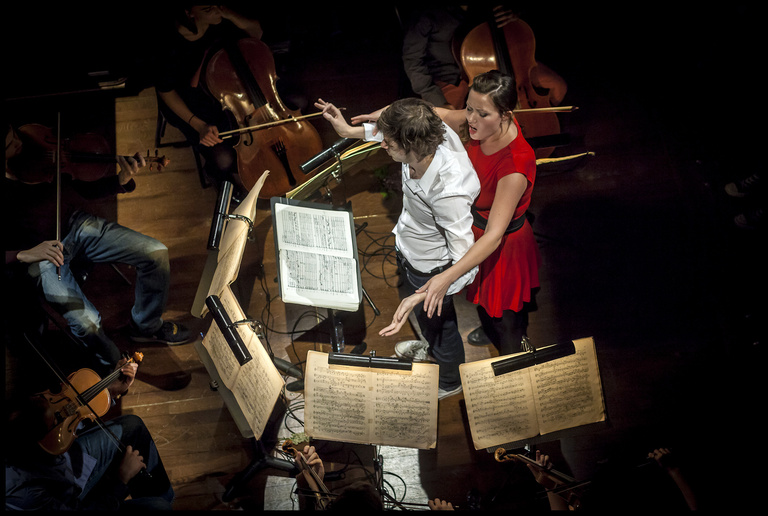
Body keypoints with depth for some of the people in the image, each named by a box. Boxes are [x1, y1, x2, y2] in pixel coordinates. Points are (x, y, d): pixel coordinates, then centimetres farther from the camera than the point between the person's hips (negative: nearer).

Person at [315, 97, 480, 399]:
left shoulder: (448, 192, -45)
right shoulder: (426, 140, -24)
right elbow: (393, 132, 3)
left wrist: (423, 296, -46)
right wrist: (350, 131, 1)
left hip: (431, 268, -7)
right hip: (409, 248, 7)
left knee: (437, 320, 23)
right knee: (422, 314, 35)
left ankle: (449, 381, 56)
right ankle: (430, 345, 70)